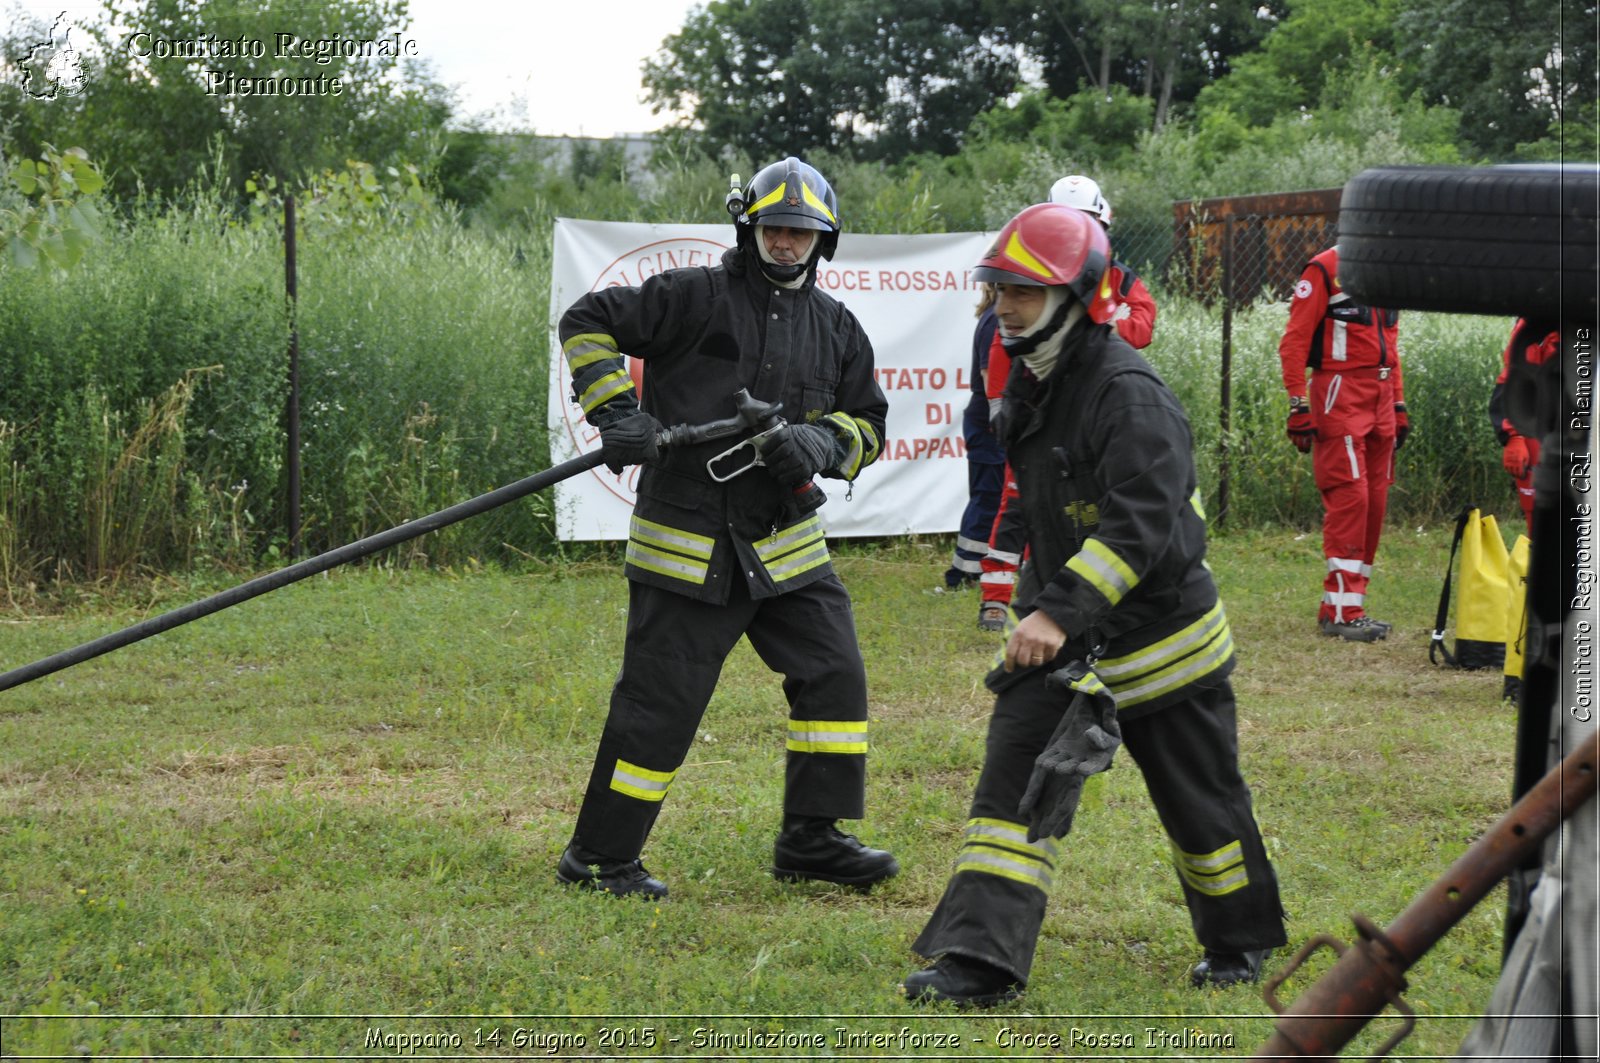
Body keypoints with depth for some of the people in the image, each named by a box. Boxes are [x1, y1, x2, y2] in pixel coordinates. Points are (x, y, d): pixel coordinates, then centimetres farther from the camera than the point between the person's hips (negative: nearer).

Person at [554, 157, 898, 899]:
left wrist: (822, 441, -7)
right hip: (688, 547, -6)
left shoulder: (837, 328, 10)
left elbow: (869, 425, 15)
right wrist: (616, 410, -16)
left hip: (785, 544, 6)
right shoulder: (696, 296, -6)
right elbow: (586, 322, -4)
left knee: (835, 676, 2)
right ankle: (598, 857, 7)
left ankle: (811, 839, 15)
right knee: (660, 703, -4)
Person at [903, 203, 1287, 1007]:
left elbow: (1139, 526, -34)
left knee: (1201, 803, 10)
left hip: (1156, 633, -7)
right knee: (1015, 784, -7)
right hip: (1057, 636, 7)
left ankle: (1241, 940, 33)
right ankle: (979, 960, -12)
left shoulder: (1128, 395, -24)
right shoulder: (1032, 382, 4)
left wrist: (1059, 610, -42)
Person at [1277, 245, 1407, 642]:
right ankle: (1341, 612, -12)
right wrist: (1299, 406, -16)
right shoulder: (1326, 270, -7)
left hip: (1380, 397, 8)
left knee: (1375, 501, 6)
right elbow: (1294, 341, -10)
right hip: (1340, 396, -8)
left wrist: (1398, 407, 19)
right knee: (1350, 495, -13)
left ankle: (1347, 604, 13)